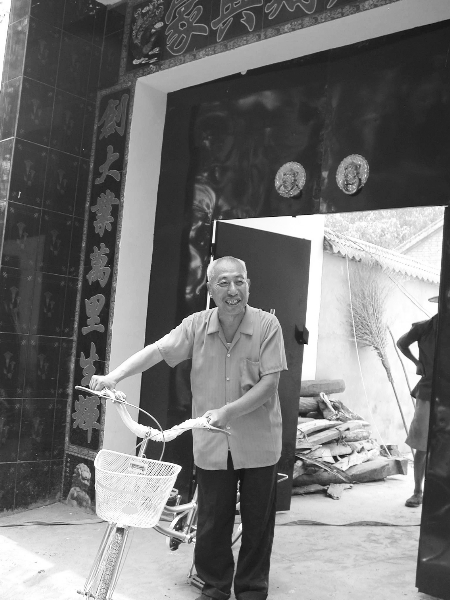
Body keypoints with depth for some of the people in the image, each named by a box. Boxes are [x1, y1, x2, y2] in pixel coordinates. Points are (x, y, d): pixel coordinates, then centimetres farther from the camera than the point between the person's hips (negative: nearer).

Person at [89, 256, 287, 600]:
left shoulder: (267, 325, -11)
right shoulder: (197, 325, -4)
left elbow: (269, 383, -15)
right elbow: (157, 350, -14)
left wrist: (227, 411, -25)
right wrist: (115, 376, -28)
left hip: (258, 445, -1)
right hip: (212, 445, 2)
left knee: (257, 523, 11)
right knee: (212, 522, 12)